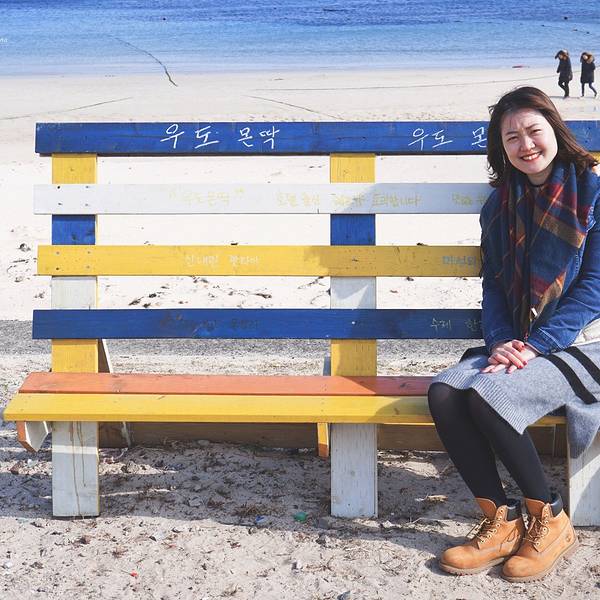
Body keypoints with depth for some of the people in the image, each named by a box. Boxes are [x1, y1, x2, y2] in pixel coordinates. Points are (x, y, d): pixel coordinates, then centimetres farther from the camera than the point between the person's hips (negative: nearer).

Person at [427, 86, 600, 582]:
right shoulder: (500, 203, 11)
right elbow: (493, 285, 10)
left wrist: (535, 346, -19)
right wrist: (499, 342, -10)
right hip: (515, 345, 6)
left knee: (488, 396, -30)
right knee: (445, 392, -21)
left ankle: (551, 521, -10)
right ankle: (500, 521, -10)